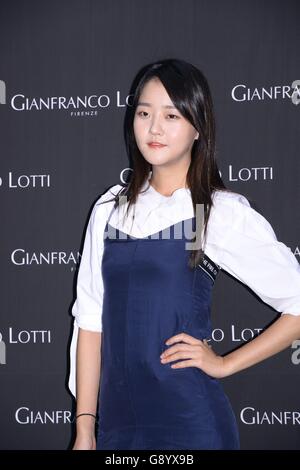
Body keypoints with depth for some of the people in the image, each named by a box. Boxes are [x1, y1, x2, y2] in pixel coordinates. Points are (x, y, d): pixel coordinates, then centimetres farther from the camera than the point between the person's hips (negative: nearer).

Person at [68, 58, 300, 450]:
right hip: (116, 418, 4)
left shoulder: (223, 213, -7)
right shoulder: (110, 208, 5)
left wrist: (224, 363, -5)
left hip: (189, 421, -4)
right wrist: (85, 430, 2)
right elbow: (91, 319, 4)